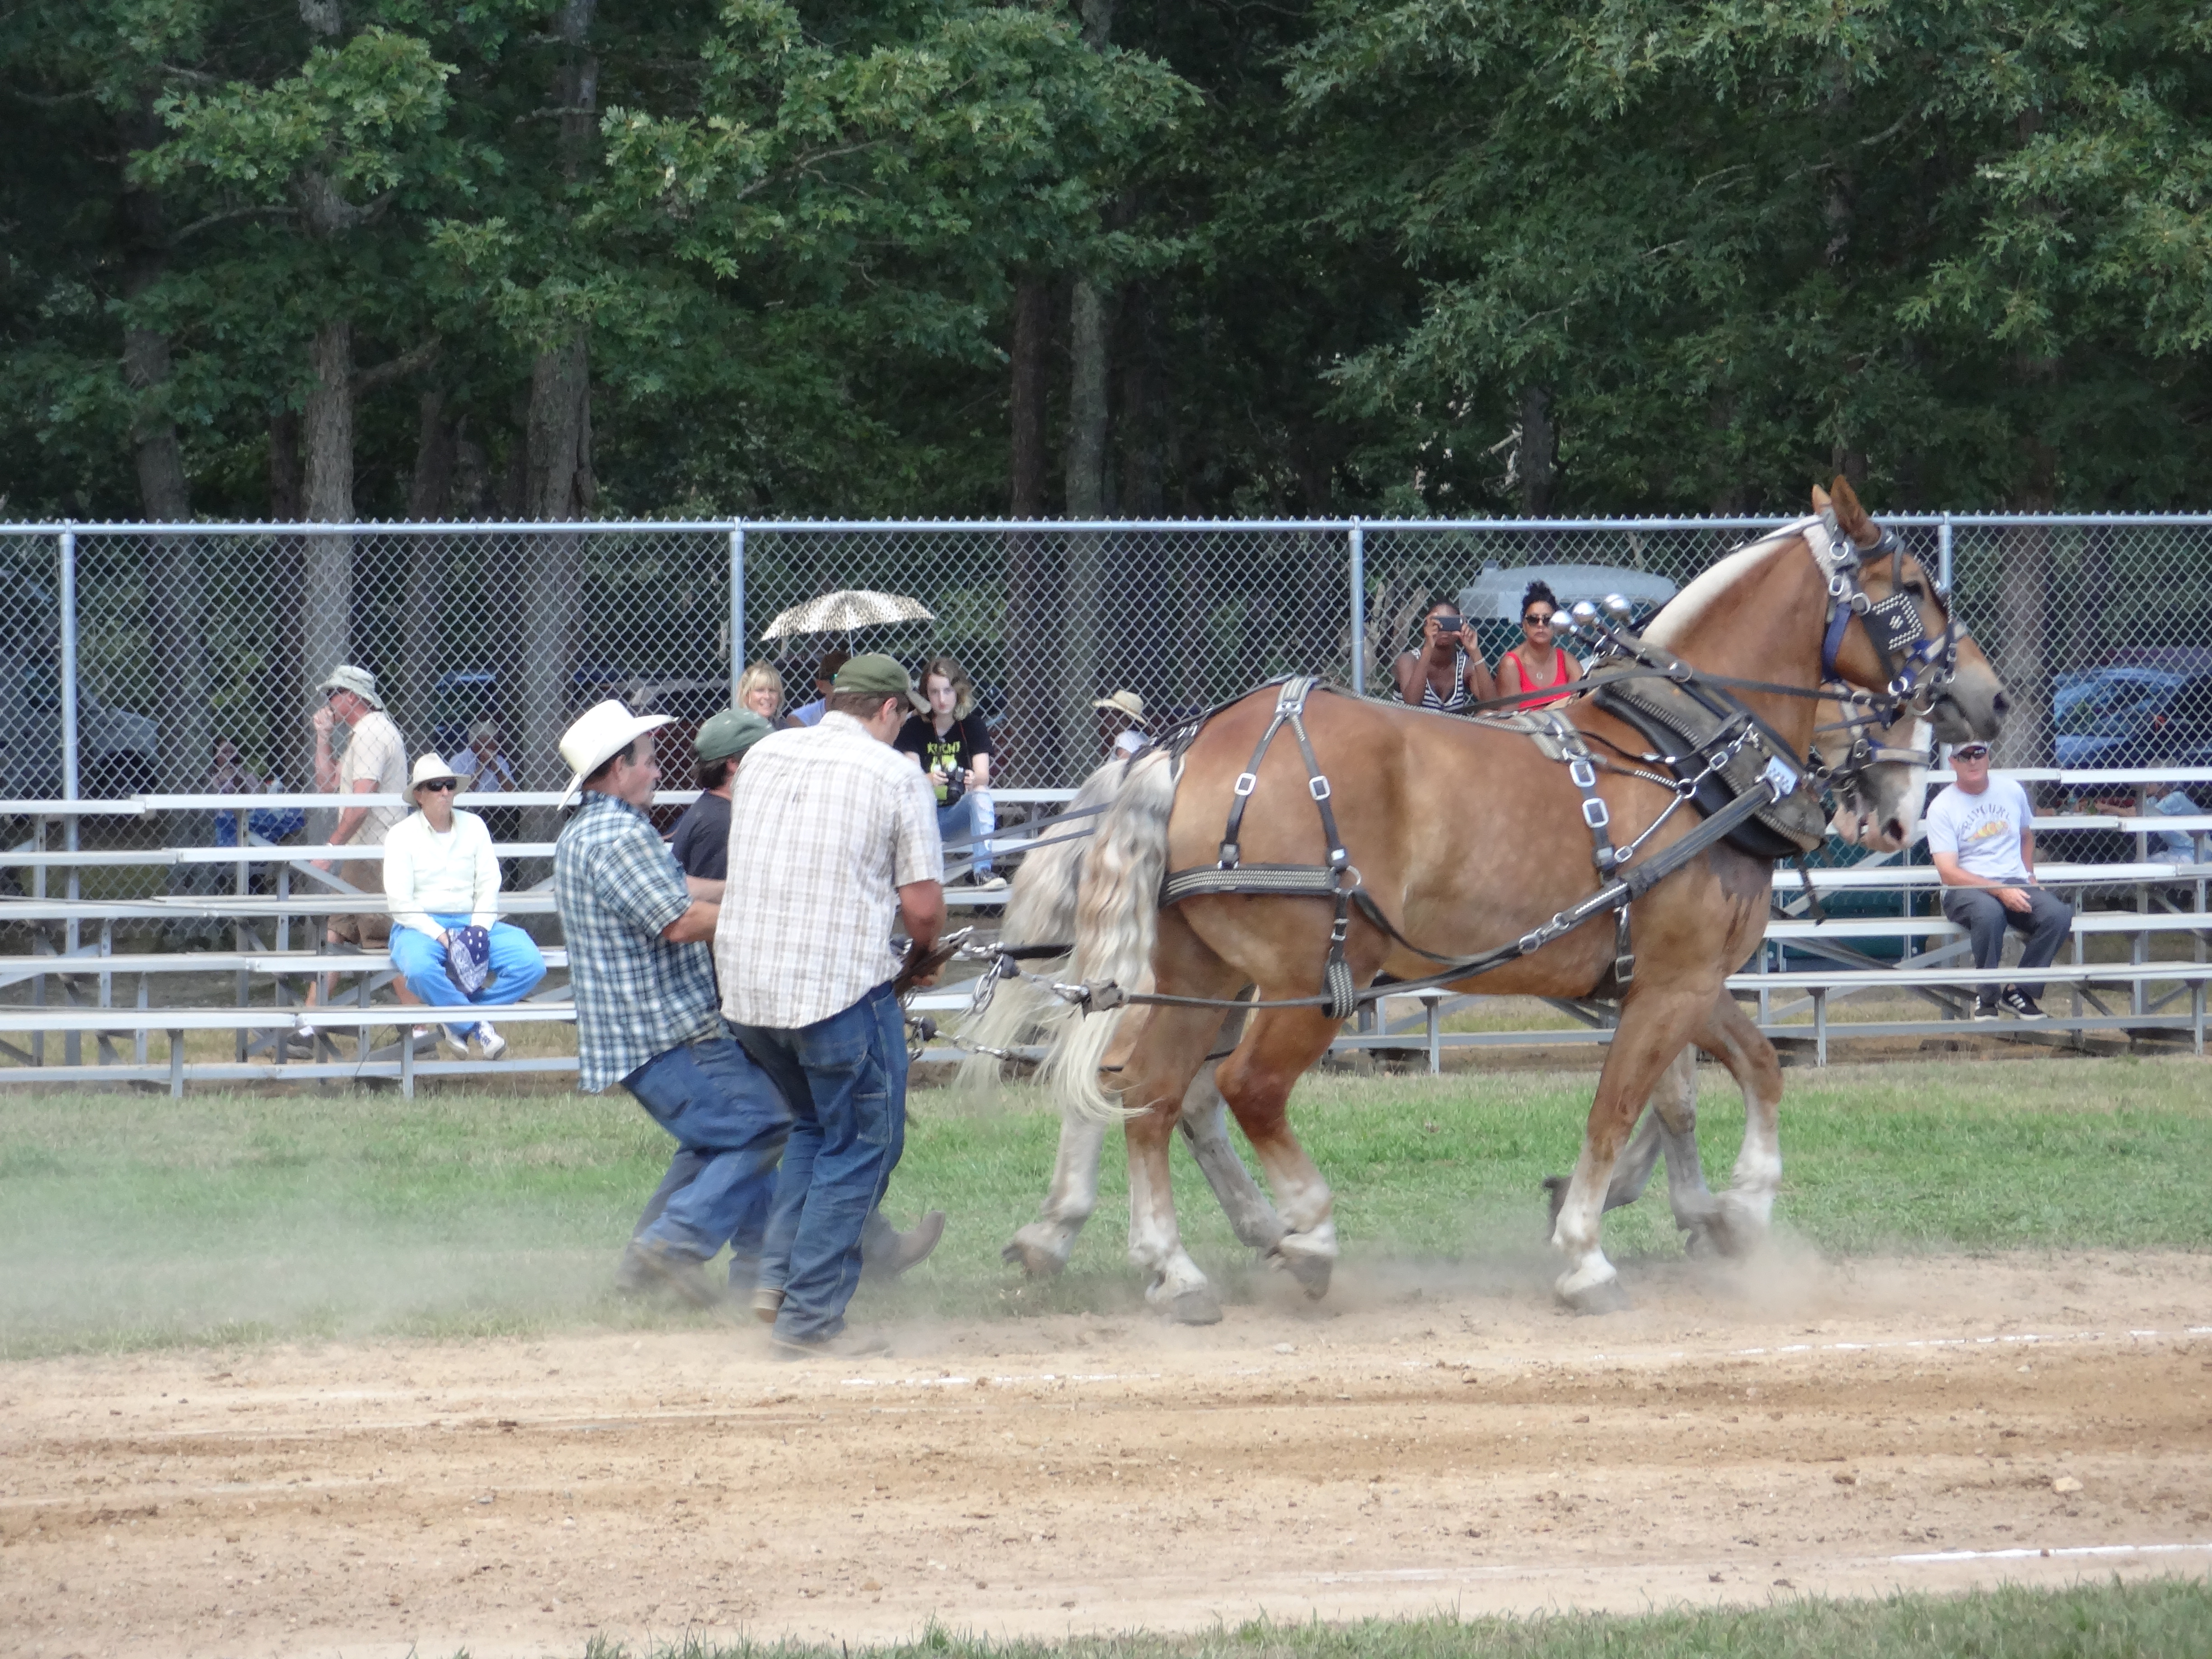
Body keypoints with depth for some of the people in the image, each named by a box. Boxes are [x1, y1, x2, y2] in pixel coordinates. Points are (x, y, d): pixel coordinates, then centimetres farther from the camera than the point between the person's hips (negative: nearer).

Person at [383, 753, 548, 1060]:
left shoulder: (473, 827, 10)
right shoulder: (402, 835, -1)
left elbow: (489, 888, 6)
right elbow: (400, 903, -8)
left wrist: (477, 931, -12)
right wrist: (440, 936, -19)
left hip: (473, 923, 4)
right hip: (421, 927, -4)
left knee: (531, 964, -21)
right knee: (420, 968, -40)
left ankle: (458, 1024, -11)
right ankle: (478, 1025, -17)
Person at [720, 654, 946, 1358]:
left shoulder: (762, 757, 10)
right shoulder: (896, 776, -6)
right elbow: (923, 907, -8)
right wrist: (922, 953, 13)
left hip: (744, 985, 6)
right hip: (842, 986, -6)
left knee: (814, 1124, 26)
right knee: (861, 1145, 6)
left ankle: (780, 1273, 16)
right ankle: (810, 1315, 3)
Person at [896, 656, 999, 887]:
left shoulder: (973, 726, -1)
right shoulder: (914, 727, -3)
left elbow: (983, 777, -14)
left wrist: (974, 780, -40)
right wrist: (930, 780, -39)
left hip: (960, 816, 0)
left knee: (981, 794, -29)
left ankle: (983, 871, -37)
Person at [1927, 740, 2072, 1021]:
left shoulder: (2011, 792, 10)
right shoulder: (1941, 807, -5)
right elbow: (1949, 872, -13)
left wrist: (2029, 878, 11)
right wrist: (2001, 891, -23)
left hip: (2016, 885, 4)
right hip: (1965, 890, -4)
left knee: (2058, 914, -26)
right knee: (1990, 913, -40)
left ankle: (2019, 992, -11)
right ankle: (1986, 997, -21)